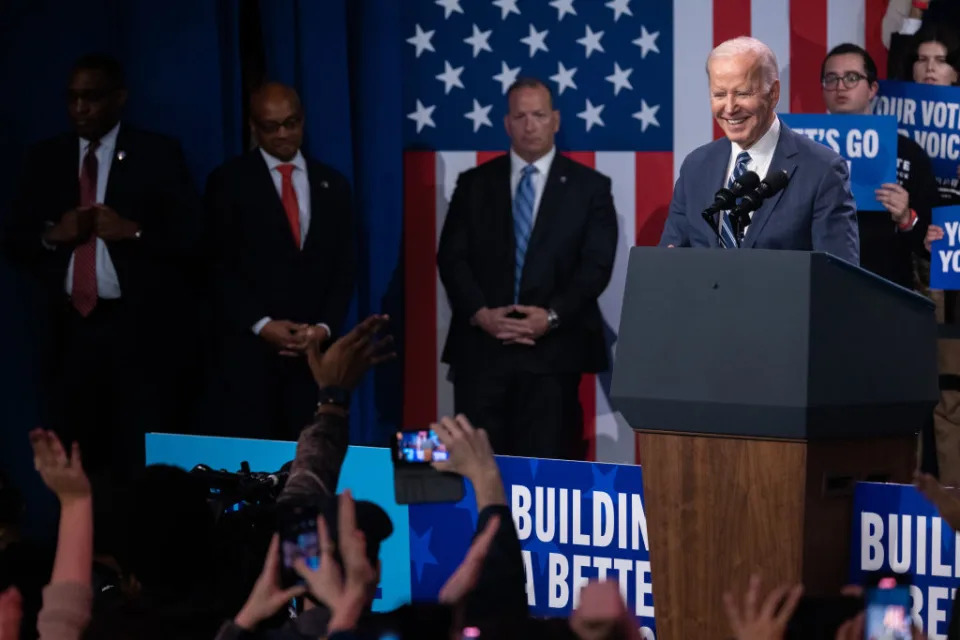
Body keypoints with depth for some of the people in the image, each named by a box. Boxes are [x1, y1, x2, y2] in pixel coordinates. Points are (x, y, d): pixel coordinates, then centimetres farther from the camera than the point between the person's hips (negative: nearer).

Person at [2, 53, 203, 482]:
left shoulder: (158, 155, 4)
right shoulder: (45, 159, 13)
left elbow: (191, 236, 0)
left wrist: (133, 231, -15)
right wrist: (52, 234, -7)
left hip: (139, 331, -3)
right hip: (68, 331, 3)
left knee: (142, 468, -6)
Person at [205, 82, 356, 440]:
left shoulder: (332, 185, 13)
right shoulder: (229, 182, 3)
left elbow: (344, 266, 10)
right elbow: (221, 266, -3)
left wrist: (325, 327, -4)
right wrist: (261, 325, -12)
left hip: (316, 348, 3)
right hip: (251, 348, -3)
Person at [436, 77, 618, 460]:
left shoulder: (590, 187, 6)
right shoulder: (474, 185, 11)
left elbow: (596, 264, -2)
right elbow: (452, 258, 5)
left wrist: (552, 316, -14)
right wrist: (481, 314, -11)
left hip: (554, 349, -1)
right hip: (481, 346, 1)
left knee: (545, 464, -2)